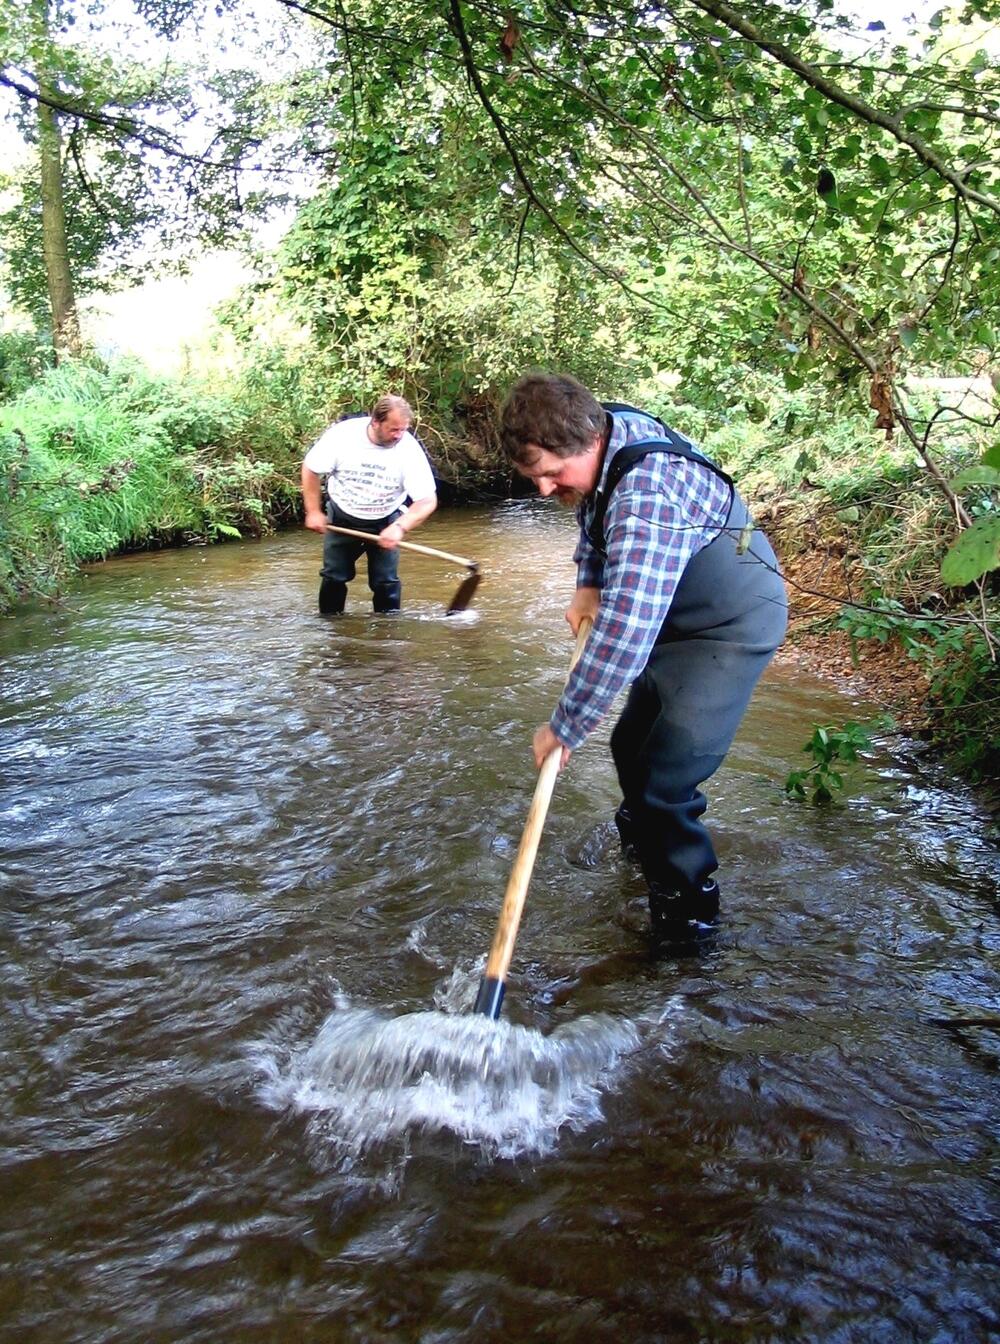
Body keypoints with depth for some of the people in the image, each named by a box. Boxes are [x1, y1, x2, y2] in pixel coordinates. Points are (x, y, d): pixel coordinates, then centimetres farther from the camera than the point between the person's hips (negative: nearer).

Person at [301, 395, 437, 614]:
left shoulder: (409, 450, -24)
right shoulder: (342, 434, -23)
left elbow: (427, 501, -23)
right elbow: (311, 469, -8)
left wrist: (400, 527, -38)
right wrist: (314, 511, -8)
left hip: (385, 523, -1)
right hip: (342, 518, 1)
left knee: (386, 582, -2)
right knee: (334, 577, 8)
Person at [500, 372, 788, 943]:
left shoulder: (646, 498, -38)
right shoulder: (601, 431, -8)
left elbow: (624, 634, -41)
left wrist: (564, 727, -32)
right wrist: (588, 584, 5)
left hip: (732, 625, -9)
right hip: (677, 613, 10)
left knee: (667, 778, -13)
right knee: (632, 745, 20)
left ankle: (689, 907, 10)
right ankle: (644, 838, 48)